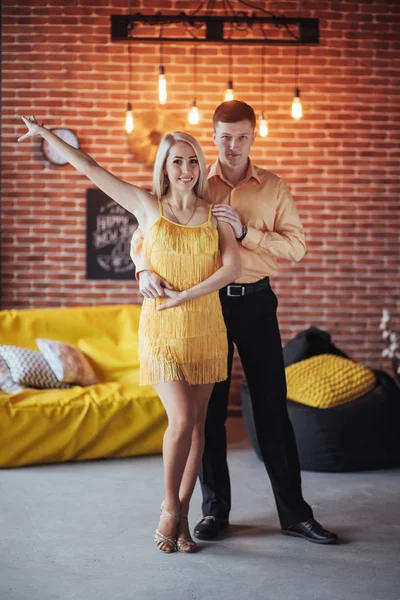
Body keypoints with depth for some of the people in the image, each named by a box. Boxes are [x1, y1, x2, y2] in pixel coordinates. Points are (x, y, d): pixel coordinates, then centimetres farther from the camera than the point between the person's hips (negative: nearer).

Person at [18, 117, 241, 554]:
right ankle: (169, 509, 9)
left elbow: (232, 267, -8)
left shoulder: (214, 213, 4)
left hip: (206, 328, 2)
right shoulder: (148, 206, 1)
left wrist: (183, 297, -14)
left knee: (196, 423, 4)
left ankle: (181, 517, 15)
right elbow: (89, 168, 5)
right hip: (162, 331, -2)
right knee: (181, 420, -12)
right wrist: (47, 134, 8)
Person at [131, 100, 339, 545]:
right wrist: (145, 269, -19)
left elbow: (295, 246, -4)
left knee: (272, 404, 2)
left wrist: (245, 232, -17)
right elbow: (146, 230, 1)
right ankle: (215, 508, 18)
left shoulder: (273, 188, 4)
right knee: (209, 405, 6)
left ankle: (294, 512, 10)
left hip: (255, 301, 0)